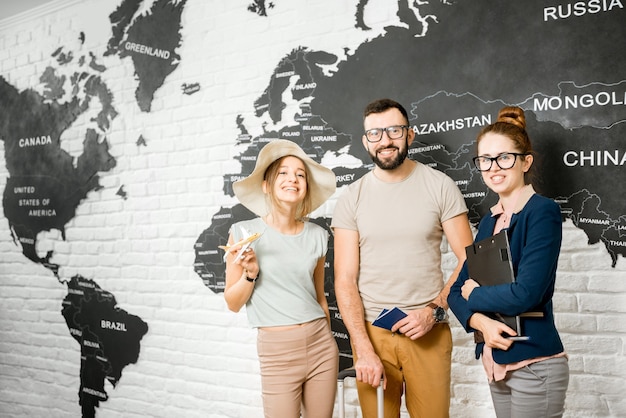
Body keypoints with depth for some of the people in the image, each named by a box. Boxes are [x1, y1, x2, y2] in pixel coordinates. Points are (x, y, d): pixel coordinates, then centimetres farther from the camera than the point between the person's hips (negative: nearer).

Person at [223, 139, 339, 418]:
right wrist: (250, 274, -18)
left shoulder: (317, 235, 2)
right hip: (278, 351, -3)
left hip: (322, 345, 4)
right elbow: (233, 303, -1)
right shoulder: (245, 232, -8)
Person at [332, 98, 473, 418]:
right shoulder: (351, 198, -1)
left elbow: (468, 260, -1)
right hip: (370, 331, 1)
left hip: (429, 331, 0)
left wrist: (434, 310, -13)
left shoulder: (440, 186, -2)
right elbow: (345, 280, -5)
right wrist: (363, 350, -12)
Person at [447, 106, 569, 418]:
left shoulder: (542, 212, -13)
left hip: (535, 365, -6)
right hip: (497, 363, 7)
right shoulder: (489, 221, 7)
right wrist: (480, 321, -14)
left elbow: (526, 294, -22)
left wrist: (474, 294, -6)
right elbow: (456, 290, 5)